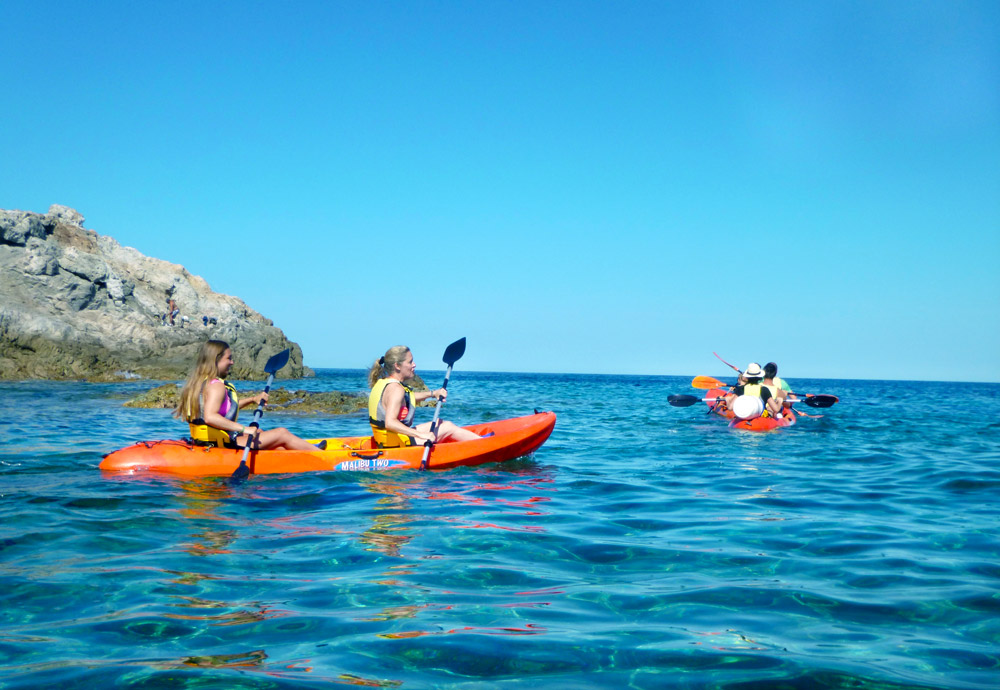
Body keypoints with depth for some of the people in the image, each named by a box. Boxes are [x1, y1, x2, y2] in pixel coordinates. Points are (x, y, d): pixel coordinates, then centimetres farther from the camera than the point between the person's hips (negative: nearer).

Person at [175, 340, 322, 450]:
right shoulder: (216, 386, -19)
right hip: (224, 444, -10)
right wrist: (244, 429, -33)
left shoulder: (201, 382, 14)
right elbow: (210, 417, -35)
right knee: (282, 434, -1)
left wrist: (252, 399, 23)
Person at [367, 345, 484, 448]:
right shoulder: (395, 388, -23)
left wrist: (433, 393, 20)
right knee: (448, 427, 4)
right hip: (398, 444, -10)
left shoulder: (382, 382, 9)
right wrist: (422, 435, -36)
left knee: (439, 423, 24)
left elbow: (408, 397, 29)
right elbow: (390, 422, -35)